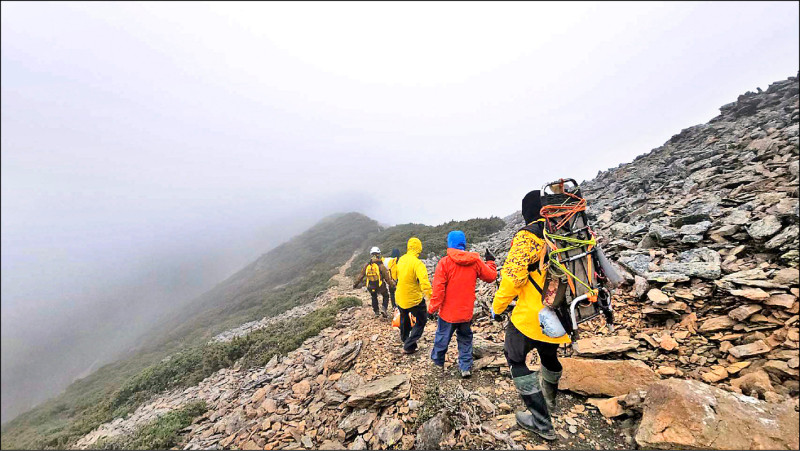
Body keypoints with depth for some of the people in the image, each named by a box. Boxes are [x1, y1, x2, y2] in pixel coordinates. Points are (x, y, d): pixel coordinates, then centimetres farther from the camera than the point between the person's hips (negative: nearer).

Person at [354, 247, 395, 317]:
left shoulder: (367, 265, -4)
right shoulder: (380, 265, -16)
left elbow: (361, 275, 3)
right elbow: (387, 277, -13)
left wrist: (356, 284, 15)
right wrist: (392, 284, -4)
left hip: (371, 287, 3)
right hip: (380, 286, -3)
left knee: (374, 297, 28)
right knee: (386, 296, 20)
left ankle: (376, 312, 31)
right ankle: (383, 308, 0)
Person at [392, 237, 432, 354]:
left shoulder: (401, 260, -2)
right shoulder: (417, 263, -24)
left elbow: (395, 276, 14)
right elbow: (424, 283, -34)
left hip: (400, 298, 7)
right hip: (415, 299, -7)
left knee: (404, 319, 28)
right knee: (421, 322, 12)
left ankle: (404, 339, 50)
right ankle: (408, 346, 8)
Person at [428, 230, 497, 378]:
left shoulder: (444, 262, -17)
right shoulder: (475, 261, -7)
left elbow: (438, 289, -18)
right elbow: (491, 276, 5)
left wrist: (432, 309, -10)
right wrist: (490, 261, 22)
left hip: (448, 312, -2)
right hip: (466, 312, 2)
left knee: (442, 337, 18)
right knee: (465, 339, 22)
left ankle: (438, 361, 38)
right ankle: (466, 367, 23)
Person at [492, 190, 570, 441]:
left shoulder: (528, 235, -16)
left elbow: (513, 276, -23)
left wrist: (498, 307, -9)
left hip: (532, 316, -7)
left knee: (515, 358, 12)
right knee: (549, 353, 30)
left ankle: (541, 422, 16)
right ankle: (549, 399, 56)